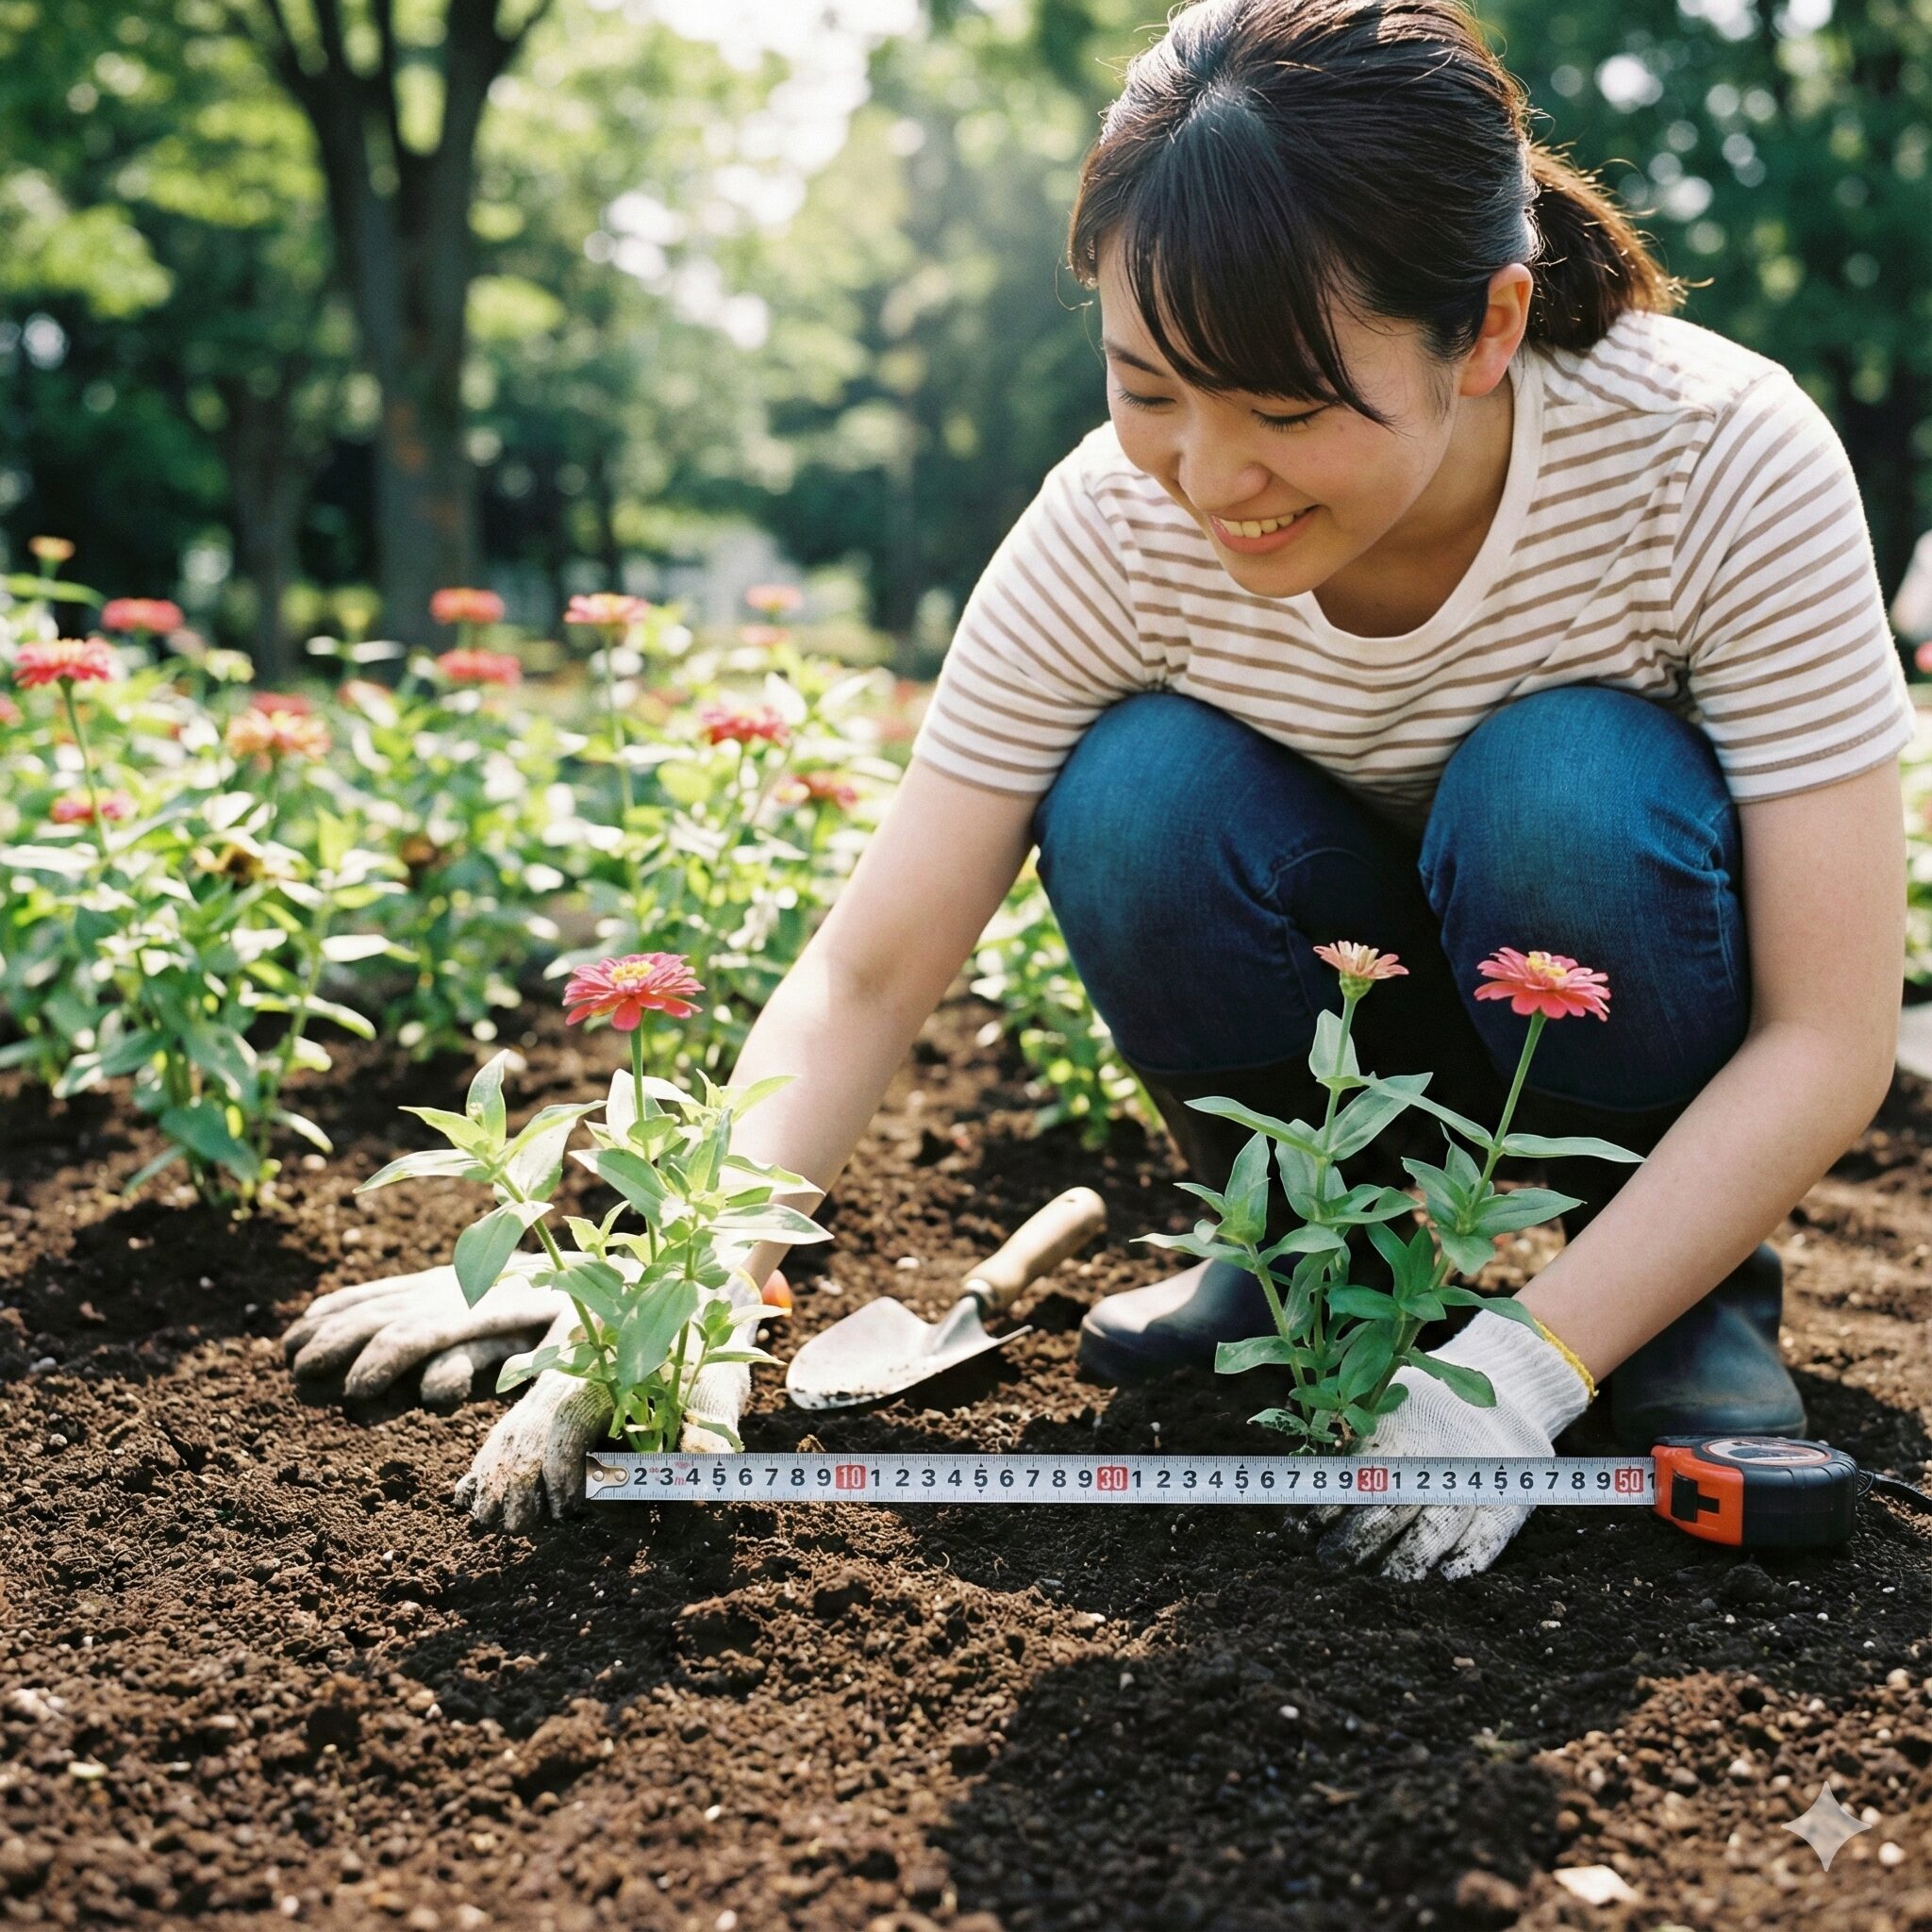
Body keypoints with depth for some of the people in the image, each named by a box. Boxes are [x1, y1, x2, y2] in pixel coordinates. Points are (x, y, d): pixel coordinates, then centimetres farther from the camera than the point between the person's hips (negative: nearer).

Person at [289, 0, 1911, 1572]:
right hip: (1357, 1018, 2)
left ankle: (1708, 1284, -8)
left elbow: (1829, 1040, -27)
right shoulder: (1117, 526, -24)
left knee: (1570, 789, -34)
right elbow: (866, 977, -20)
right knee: (1134, 795, -29)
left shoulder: (1721, 458, -28)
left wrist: (1521, 1371, -36)